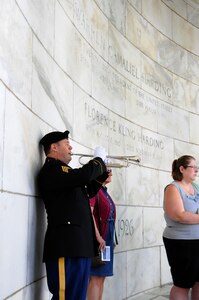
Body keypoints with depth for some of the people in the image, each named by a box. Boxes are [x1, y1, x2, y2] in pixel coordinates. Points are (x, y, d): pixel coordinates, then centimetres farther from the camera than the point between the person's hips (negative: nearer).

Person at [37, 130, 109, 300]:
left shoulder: (62, 171, 23)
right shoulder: (51, 170, -9)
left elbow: (87, 191, 31)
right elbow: (83, 175, -23)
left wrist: (102, 173, 17)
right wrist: (100, 160, -5)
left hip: (79, 244, 10)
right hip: (67, 244, -10)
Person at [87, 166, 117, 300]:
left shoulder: (104, 191, 16)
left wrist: (112, 239, 16)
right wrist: (98, 237, -24)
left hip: (107, 238, 9)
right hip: (98, 239, -9)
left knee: (101, 277, 11)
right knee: (96, 277, -7)